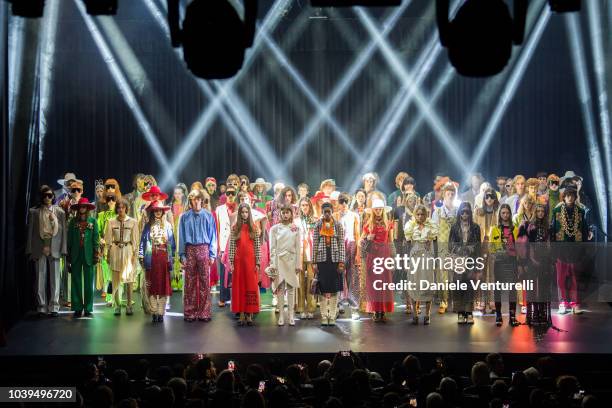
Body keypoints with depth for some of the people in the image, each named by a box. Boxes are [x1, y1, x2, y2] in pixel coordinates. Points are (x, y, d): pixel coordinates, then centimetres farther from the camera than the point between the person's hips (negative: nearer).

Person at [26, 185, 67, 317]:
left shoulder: (59, 212, 6)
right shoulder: (34, 212, 6)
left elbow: (63, 231, 4)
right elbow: (30, 231, 6)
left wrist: (63, 250, -2)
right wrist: (30, 250, 0)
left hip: (54, 250, 0)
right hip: (39, 250, 0)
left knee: (55, 279, -1)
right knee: (40, 278, 1)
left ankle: (54, 307, 2)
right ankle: (42, 307, 6)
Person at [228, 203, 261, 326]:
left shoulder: (254, 228, 6)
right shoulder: (235, 228, 5)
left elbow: (258, 247, 4)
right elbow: (231, 246, 2)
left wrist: (258, 263, -2)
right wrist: (231, 263, -4)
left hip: (251, 260, 0)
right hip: (238, 260, 0)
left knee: (251, 286, 0)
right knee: (239, 286, 1)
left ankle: (249, 315, 5)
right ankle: (241, 315, 6)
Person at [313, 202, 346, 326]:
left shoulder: (338, 225, 4)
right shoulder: (318, 225, 6)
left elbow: (341, 244, 1)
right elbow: (315, 244, 5)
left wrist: (341, 262, -6)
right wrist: (314, 262, -1)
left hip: (335, 259, 0)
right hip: (322, 259, 0)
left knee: (334, 288, 0)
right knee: (323, 289, 1)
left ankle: (332, 316, 6)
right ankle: (324, 316, 7)